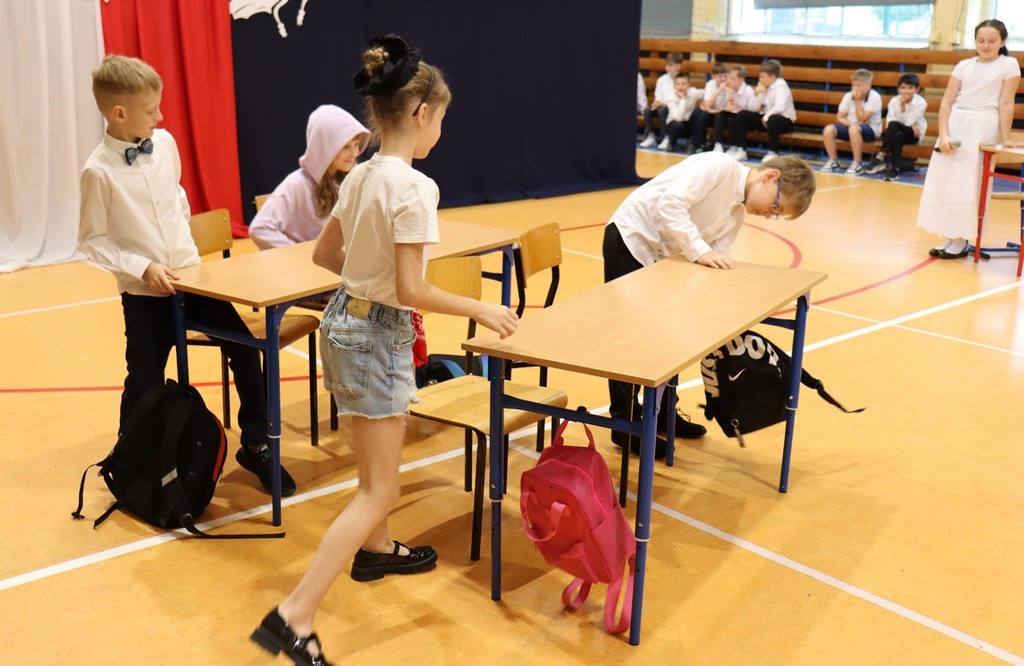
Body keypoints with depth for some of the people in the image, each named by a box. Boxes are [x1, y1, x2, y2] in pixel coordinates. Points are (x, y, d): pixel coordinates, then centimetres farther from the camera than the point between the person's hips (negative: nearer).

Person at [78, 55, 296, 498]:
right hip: (142, 291, -5)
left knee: (244, 351, 1)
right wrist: (143, 267, -18)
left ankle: (255, 445, 16)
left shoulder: (165, 143, 1)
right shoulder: (99, 170, -14)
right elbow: (92, 242, -9)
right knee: (145, 382, 4)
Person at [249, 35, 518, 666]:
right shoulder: (414, 187, -22)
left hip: (345, 319, 9)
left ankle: (376, 549, 50)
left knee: (381, 459, 29)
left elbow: (325, 253, 14)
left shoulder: (360, 176, 4)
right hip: (378, 335, -9)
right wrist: (481, 309, -13)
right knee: (379, 489, -1)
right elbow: (411, 291, -23)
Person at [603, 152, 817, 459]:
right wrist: (699, 251, -27)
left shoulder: (736, 214, 9)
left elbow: (716, 262, 3)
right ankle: (624, 423, 7)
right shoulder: (719, 166, -17)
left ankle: (662, 411, 28)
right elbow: (669, 204, -27)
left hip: (659, 258, 9)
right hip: (629, 238, -9)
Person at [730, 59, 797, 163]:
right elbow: (753, 108, -2)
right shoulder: (762, 86, 3)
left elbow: (780, 107, -31)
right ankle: (741, 150, -5)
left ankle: (773, 152, -23)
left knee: (772, 120, -41)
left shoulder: (780, 86, -16)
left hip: (785, 119, -7)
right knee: (742, 115, -7)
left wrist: (766, 117, -21)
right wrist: (756, 94, -16)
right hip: (767, 117, 7)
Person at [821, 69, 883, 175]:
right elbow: (839, 117, 1)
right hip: (851, 126, 5)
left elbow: (862, 119, -20)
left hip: (870, 129, -5)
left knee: (854, 129, -40)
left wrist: (857, 101, -20)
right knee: (828, 129, -21)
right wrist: (850, 123, -19)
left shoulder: (874, 97, -14)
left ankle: (858, 164, -28)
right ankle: (833, 161, -7)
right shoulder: (848, 96, 0)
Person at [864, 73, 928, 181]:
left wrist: (902, 106, -23)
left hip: (914, 135, -2)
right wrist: (910, 127, -25)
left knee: (894, 125, -32)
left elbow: (908, 123, -19)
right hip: (897, 132, 2)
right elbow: (889, 121, -15)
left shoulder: (921, 103, -13)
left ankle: (881, 157, -30)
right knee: (898, 135, -36)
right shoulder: (894, 101, -5)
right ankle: (894, 168, -35)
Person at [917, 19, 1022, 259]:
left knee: (968, 185, -4)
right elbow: (946, 102, 3)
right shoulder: (964, 65, 7)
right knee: (945, 181, 3)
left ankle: (961, 241, 3)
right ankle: (949, 237, 11)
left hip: (983, 128, -4)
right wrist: (943, 135, -8)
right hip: (955, 125, 4)